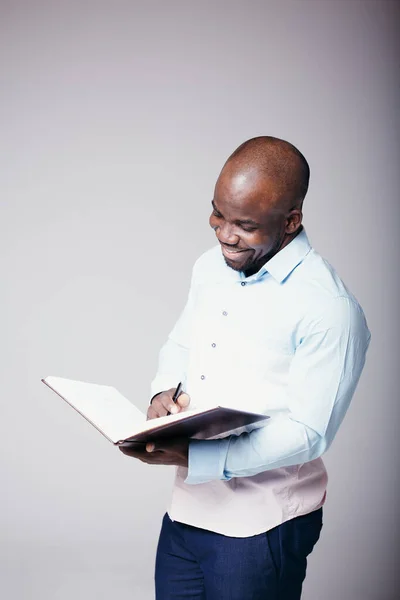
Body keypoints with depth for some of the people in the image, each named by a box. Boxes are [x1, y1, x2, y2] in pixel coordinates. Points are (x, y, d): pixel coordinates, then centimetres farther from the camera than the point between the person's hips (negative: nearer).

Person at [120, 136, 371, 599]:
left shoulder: (329, 309, -20)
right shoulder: (210, 267, 5)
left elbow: (306, 434, -20)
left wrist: (193, 458, -28)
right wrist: (163, 393, -5)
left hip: (261, 526, -6)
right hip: (187, 506, 7)